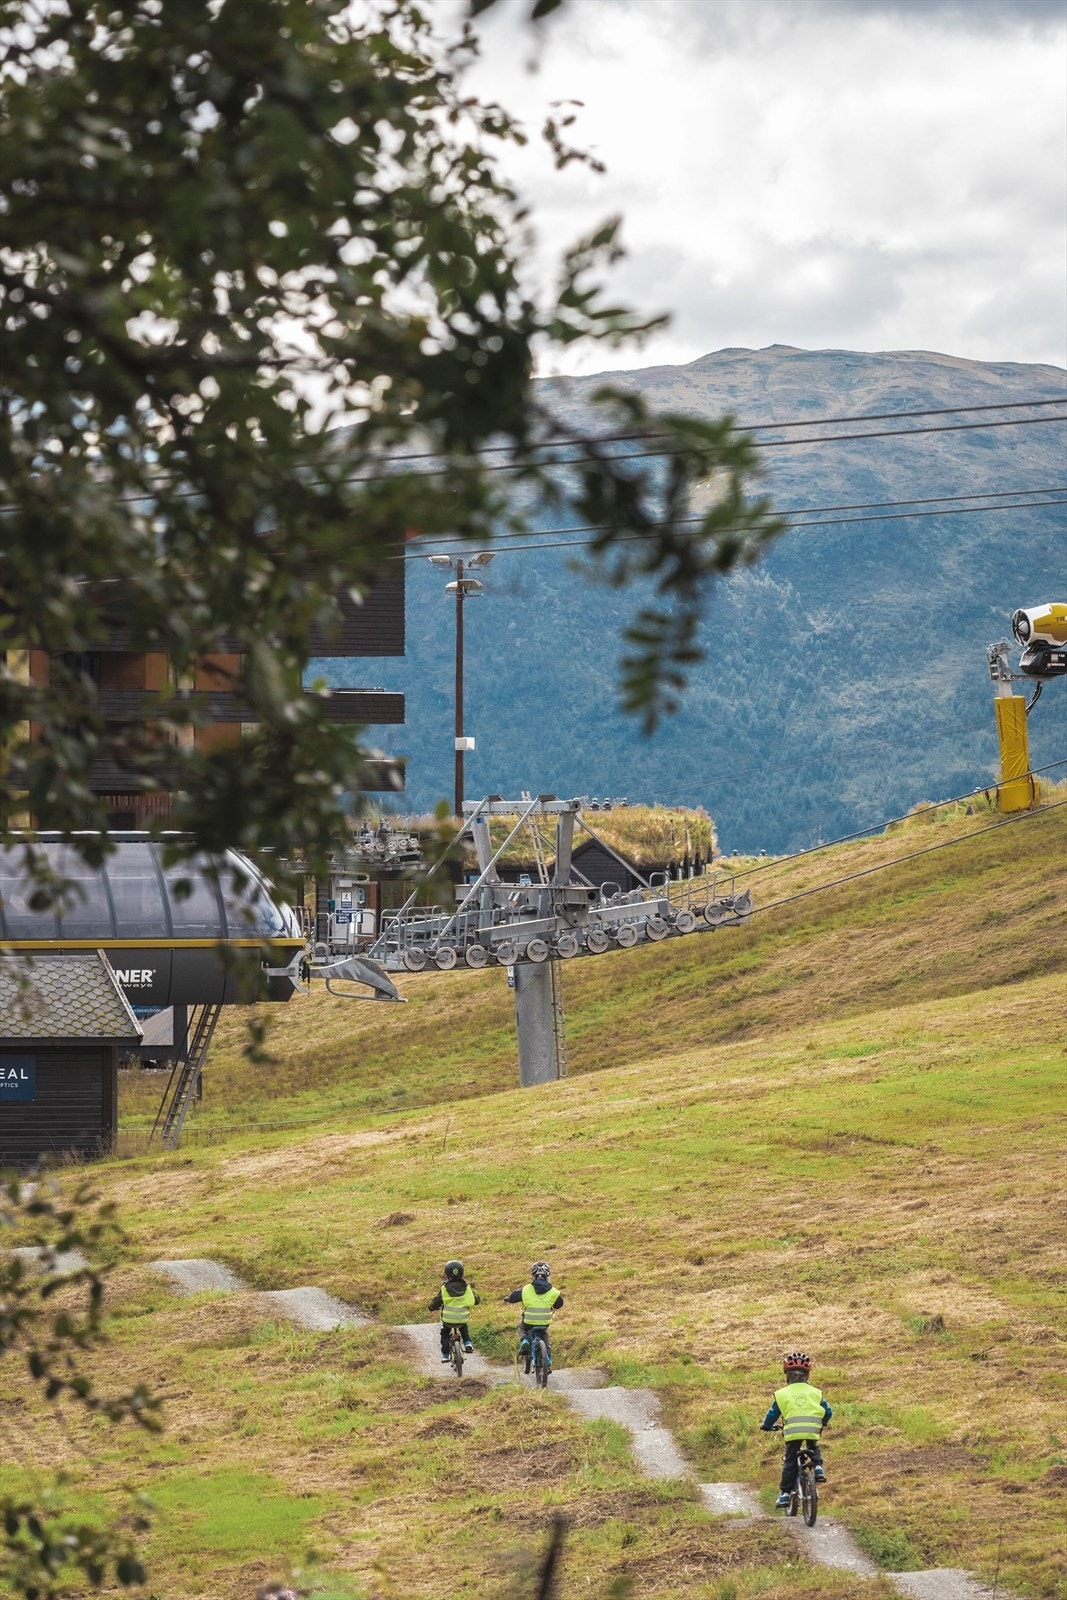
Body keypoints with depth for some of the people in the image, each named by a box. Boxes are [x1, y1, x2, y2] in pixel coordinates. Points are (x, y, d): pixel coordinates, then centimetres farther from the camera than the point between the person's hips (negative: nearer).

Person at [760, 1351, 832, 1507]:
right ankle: (818, 1467, 5)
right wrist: (821, 1424, 38)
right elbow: (827, 1412, 17)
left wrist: (766, 1426, 32)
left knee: (789, 1462, 9)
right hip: (812, 1430, 2)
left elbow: (773, 1414, 11)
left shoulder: (782, 1394, 6)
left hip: (792, 1432, -2)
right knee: (814, 1450, 32)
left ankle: (785, 1493, 6)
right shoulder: (815, 1393, 11)